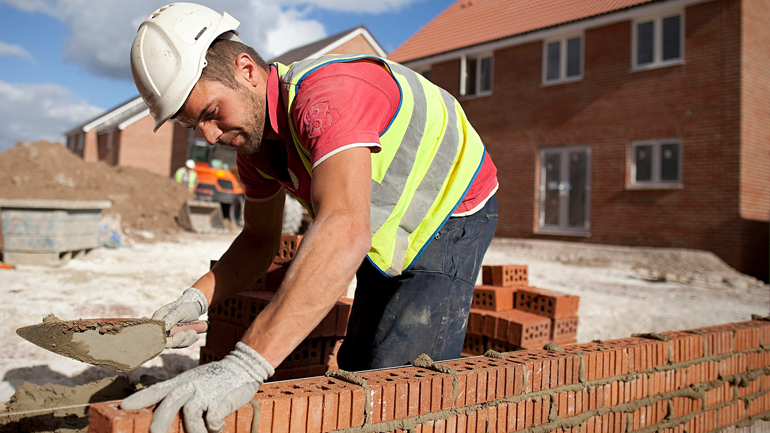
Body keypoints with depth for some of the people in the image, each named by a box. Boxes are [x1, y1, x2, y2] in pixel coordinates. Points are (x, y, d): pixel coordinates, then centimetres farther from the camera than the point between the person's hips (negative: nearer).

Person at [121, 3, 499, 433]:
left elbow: (345, 232, -52)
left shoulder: (327, 94, -36)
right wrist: (197, 297, -14)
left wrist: (246, 364, -58)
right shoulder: (252, 137, -6)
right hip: (386, 238, 9)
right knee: (358, 370, 14)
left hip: (451, 215, -8)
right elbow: (260, 240, 5)